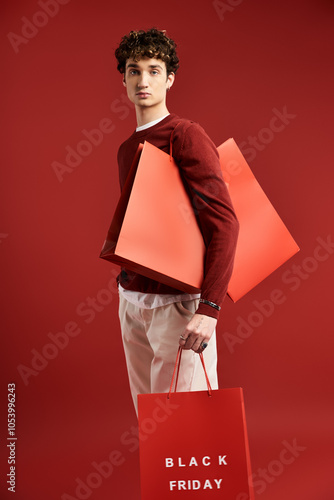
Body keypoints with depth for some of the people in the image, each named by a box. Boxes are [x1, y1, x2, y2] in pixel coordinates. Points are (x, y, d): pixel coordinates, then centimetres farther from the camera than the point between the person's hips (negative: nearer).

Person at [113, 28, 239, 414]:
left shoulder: (186, 136, -10)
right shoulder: (126, 149, 15)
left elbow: (224, 222, -19)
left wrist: (209, 308, -25)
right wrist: (126, 281, 12)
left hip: (176, 301, -7)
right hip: (131, 298, 7)